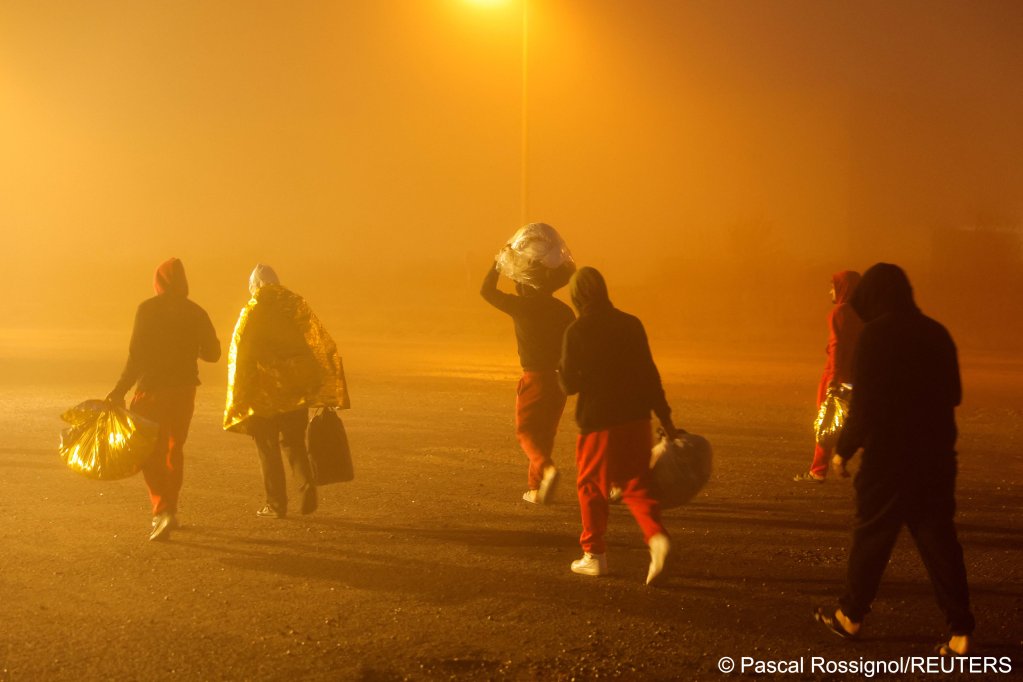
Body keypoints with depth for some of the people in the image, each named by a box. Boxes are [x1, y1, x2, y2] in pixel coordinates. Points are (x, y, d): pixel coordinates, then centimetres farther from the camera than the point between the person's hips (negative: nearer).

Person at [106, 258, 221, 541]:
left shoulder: (148, 309, -8)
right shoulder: (195, 312, 3)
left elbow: (137, 355, -14)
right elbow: (212, 353, 7)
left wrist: (120, 390, -10)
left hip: (153, 389, -4)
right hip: (185, 389, 4)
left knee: (151, 453, 0)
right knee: (174, 450, 18)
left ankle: (163, 510, -17)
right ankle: (169, 510, 26)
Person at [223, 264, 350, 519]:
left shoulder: (251, 312, -7)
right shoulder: (296, 305, 3)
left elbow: (239, 355, -9)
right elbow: (321, 343, 3)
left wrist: (239, 400, -3)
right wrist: (324, 389, 9)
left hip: (264, 391, -3)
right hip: (297, 388, 3)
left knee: (268, 447, 8)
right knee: (294, 443, 16)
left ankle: (276, 504, 7)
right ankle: (307, 487, -5)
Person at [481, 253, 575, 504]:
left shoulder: (522, 306, -9)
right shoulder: (563, 310, 5)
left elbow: (487, 291, 1)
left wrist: (500, 262, 9)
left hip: (535, 378, -5)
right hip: (560, 379, 5)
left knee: (526, 430, 5)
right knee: (546, 432, 14)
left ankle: (546, 468, -22)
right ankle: (536, 488, 19)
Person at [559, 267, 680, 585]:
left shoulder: (576, 332, -9)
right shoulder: (631, 324, 4)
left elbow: (569, 384, -8)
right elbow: (650, 374, 5)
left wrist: (563, 371, 15)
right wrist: (665, 418, 10)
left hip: (599, 422, -4)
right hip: (636, 419, 4)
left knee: (591, 487, 13)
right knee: (636, 485, 12)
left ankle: (594, 555, 18)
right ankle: (656, 536, -13)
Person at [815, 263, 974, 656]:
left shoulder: (876, 335, -12)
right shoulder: (936, 333, 7)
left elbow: (864, 403, -15)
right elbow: (952, 395, 14)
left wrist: (844, 449, -5)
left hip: (890, 455, -5)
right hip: (936, 455, 5)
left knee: (871, 535, 8)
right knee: (938, 538, 8)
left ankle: (850, 616, 22)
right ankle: (960, 631, 4)